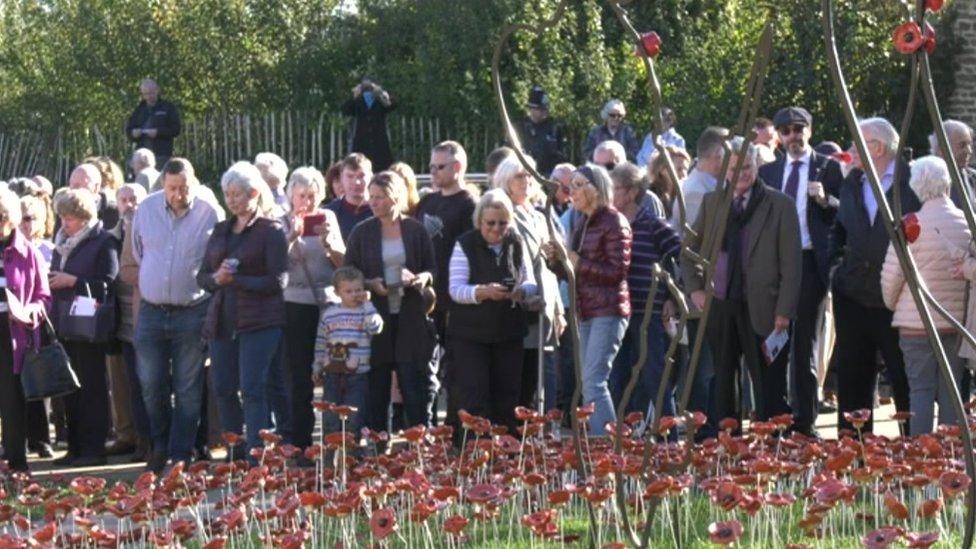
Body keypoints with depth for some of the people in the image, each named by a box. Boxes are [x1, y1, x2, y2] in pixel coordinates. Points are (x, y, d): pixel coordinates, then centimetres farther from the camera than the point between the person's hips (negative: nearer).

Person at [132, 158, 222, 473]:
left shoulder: (211, 215, -8)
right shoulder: (146, 209, 2)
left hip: (192, 313, -3)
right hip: (151, 311, 3)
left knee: (188, 390, 3)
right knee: (151, 385, 4)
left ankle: (180, 455, 10)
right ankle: (160, 445, 23)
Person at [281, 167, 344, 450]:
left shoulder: (328, 218, 10)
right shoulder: (283, 224, 3)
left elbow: (343, 263, 7)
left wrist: (327, 241, -10)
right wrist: (292, 238, -22)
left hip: (329, 305, 2)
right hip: (296, 307, -2)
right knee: (299, 377, 0)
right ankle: (300, 443, 6)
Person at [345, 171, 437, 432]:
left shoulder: (415, 230, 5)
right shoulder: (362, 233, 5)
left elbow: (432, 268, 10)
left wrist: (424, 277, -12)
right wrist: (370, 284, -12)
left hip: (411, 319, 0)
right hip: (375, 318, 1)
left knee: (415, 386, -2)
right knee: (376, 387, 3)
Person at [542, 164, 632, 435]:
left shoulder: (614, 222, -7)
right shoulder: (583, 225, 18)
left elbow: (618, 270, -15)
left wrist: (579, 263, -16)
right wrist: (557, 259, 5)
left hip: (608, 311, -9)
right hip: (585, 313, 9)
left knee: (593, 381, -15)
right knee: (590, 383, 8)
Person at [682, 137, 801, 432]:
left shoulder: (780, 205, -2)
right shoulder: (712, 202, 12)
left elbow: (790, 264, -5)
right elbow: (689, 249, 21)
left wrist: (784, 311, -10)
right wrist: (695, 288, 9)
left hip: (761, 308, -4)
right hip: (720, 307, 4)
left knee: (768, 388, -3)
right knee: (721, 384, 9)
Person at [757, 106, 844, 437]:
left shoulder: (827, 168, 3)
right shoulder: (768, 172, 15)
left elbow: (843, 214, -2)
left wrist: (825, 200, -20)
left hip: (810, 261, -3)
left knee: (805, 342, -1)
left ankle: (804, 419, 3)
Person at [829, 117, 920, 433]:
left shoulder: (912, 182, -7)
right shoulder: (851, 184, 12)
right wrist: (836, 259, 12)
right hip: (853, 297, 6)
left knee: (905, 382, -1)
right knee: (852, 381, 7)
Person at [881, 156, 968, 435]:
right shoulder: (966, 223, -3)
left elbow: (891, 275, -7)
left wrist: (892, 305, 11)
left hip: (917, 323, -3)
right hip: (957, 323, 3)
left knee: (921, 391, 2)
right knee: (951, 393, 9)